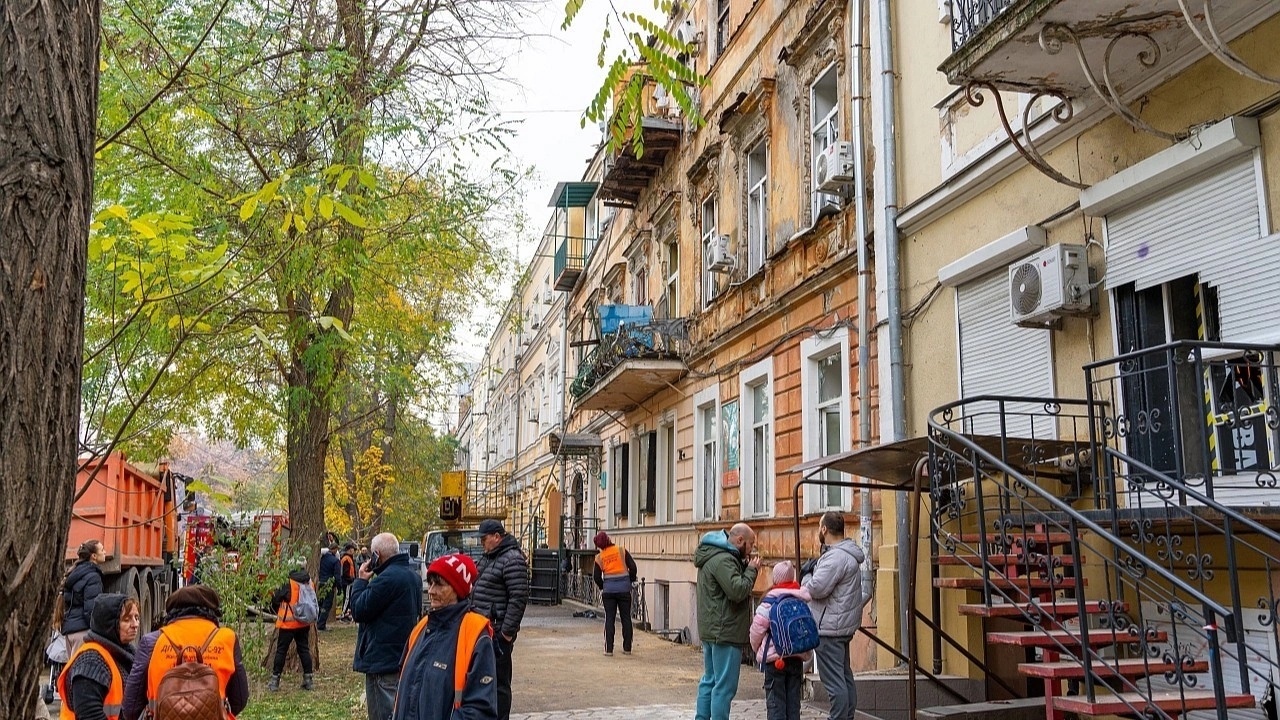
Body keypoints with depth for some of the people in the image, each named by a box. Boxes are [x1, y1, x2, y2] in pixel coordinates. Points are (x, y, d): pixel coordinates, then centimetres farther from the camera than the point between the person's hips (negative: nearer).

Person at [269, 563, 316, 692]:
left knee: (281, 650, 5)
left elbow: (275, 600, -8)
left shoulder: (287, 583, -14)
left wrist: (278, 613, 11)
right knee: (304, 649, 11)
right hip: (304, 623, 5)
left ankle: (275, 681, 10)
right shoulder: (309, 582, 2)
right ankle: (308, 680, 11)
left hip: (288, 623, -5)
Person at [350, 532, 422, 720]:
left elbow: (358, 610, -16)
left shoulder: (387, 578, -20)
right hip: (405, 657, 9)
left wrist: (361, 580, -3)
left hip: (383, 660, -9)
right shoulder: (413, 577, 11)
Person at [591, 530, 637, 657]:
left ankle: (609, 649, 3)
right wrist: (631, 581, 11)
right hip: (624, 588, 0)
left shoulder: (599, 557, 0)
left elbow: (596, 577, 0)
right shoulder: (622, 551, -1)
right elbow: (633, 567, -5)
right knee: (626, 618, 9)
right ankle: (627, 648, 13)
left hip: (608, 590, 0)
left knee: (609, 619, 6)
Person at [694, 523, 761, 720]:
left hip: (711, 630, 11)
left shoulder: (713, 556, 14)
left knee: (710, 680, 18)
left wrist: (745, 568, 4)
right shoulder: (723, 560, -20)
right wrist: (751, 570, -11)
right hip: (725, 632, -11)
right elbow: (737, 591, -25)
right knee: (725, 685, -5)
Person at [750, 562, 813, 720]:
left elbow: (757, 628, -9)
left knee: (775, 701, 2)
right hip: (797, 657, 4)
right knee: (793, 700, 12)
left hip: (774, 658, -4)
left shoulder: (769, 600, -12)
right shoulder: (803, 599, 1)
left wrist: (757, 647, 10)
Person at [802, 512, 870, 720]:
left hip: (830, 628, -11)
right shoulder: (848, 554, 14)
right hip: (843, 626, 11)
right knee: (844, 677, 17)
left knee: (834, 681, -7)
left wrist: (806, 577, -6)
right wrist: (814, 569, 7)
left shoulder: (836, 557, -20)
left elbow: (816, 588, -25)